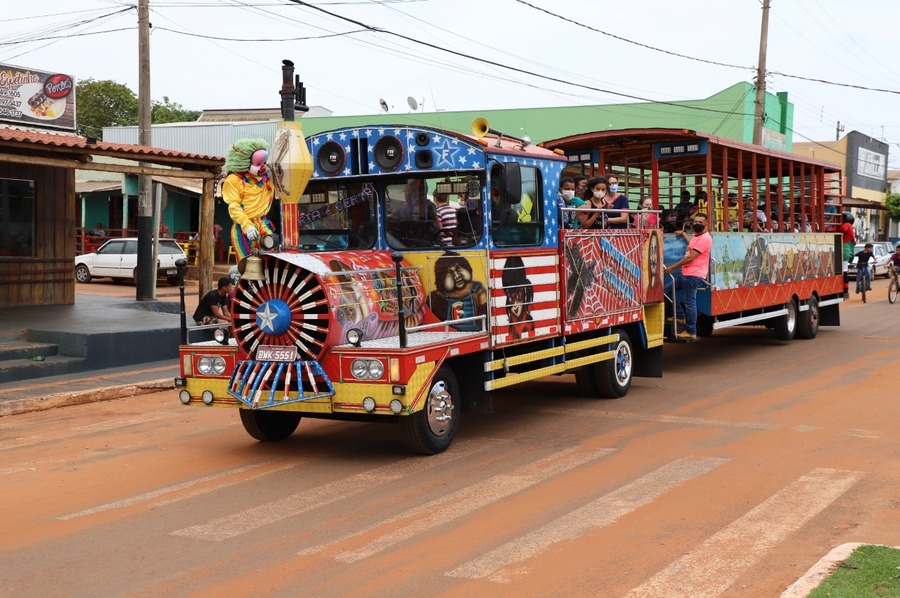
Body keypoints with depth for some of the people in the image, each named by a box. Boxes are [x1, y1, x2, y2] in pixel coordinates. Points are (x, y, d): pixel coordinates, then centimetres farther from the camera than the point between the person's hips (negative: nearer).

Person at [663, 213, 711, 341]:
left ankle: (691, 332, -2)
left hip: (694, 275, -11)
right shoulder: (696, 237, 18)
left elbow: (690, 257, -18)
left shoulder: (704, 239, -14)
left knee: (690, 302, -8)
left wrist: (672, 267, -14)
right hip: (686, 274, 11)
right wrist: (683, 234, 49)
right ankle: (680, 316, 17)